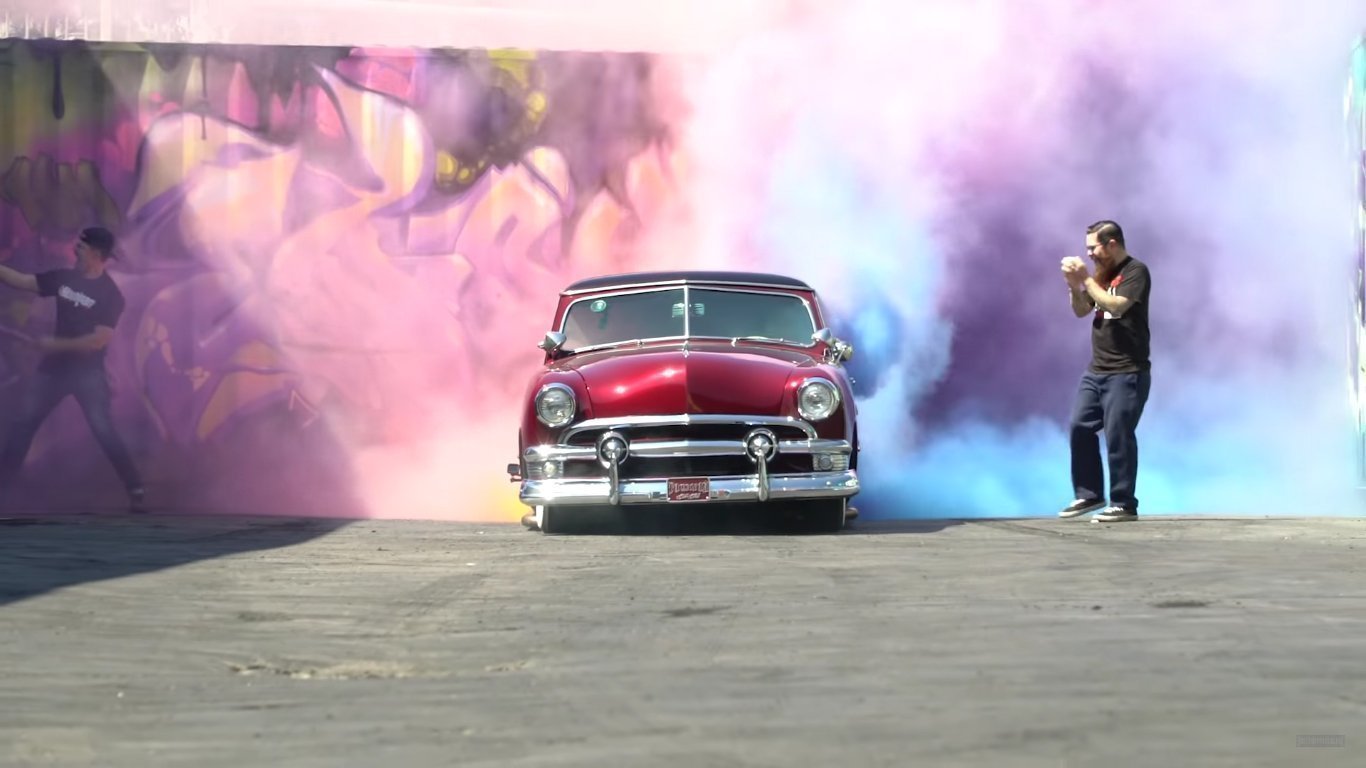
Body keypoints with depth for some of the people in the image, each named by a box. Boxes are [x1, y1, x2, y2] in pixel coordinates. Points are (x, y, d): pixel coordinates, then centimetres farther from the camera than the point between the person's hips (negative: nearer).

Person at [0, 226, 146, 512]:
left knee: (103, 429, -11)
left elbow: (99, 340, -18)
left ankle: (136, 489, -3)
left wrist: (56, 344, -19)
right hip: (54, 367, 6)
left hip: (88, 372, -6)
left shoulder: (110, 294, -12)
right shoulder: (63, 278, 5)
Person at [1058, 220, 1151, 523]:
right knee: (1080, 427, 7)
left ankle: (1124, 504, 0)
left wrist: (1086, 279, -17)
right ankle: (1089, 494, 18)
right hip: (1096, 370, 8)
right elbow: (1081, 311, 15)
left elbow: (1115, 305, -23)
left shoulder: (1135, 271, -10)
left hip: (1127, 372, -8)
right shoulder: (1102, 273, 13)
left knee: (1118, 436, -7)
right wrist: (1074, 284, -3)